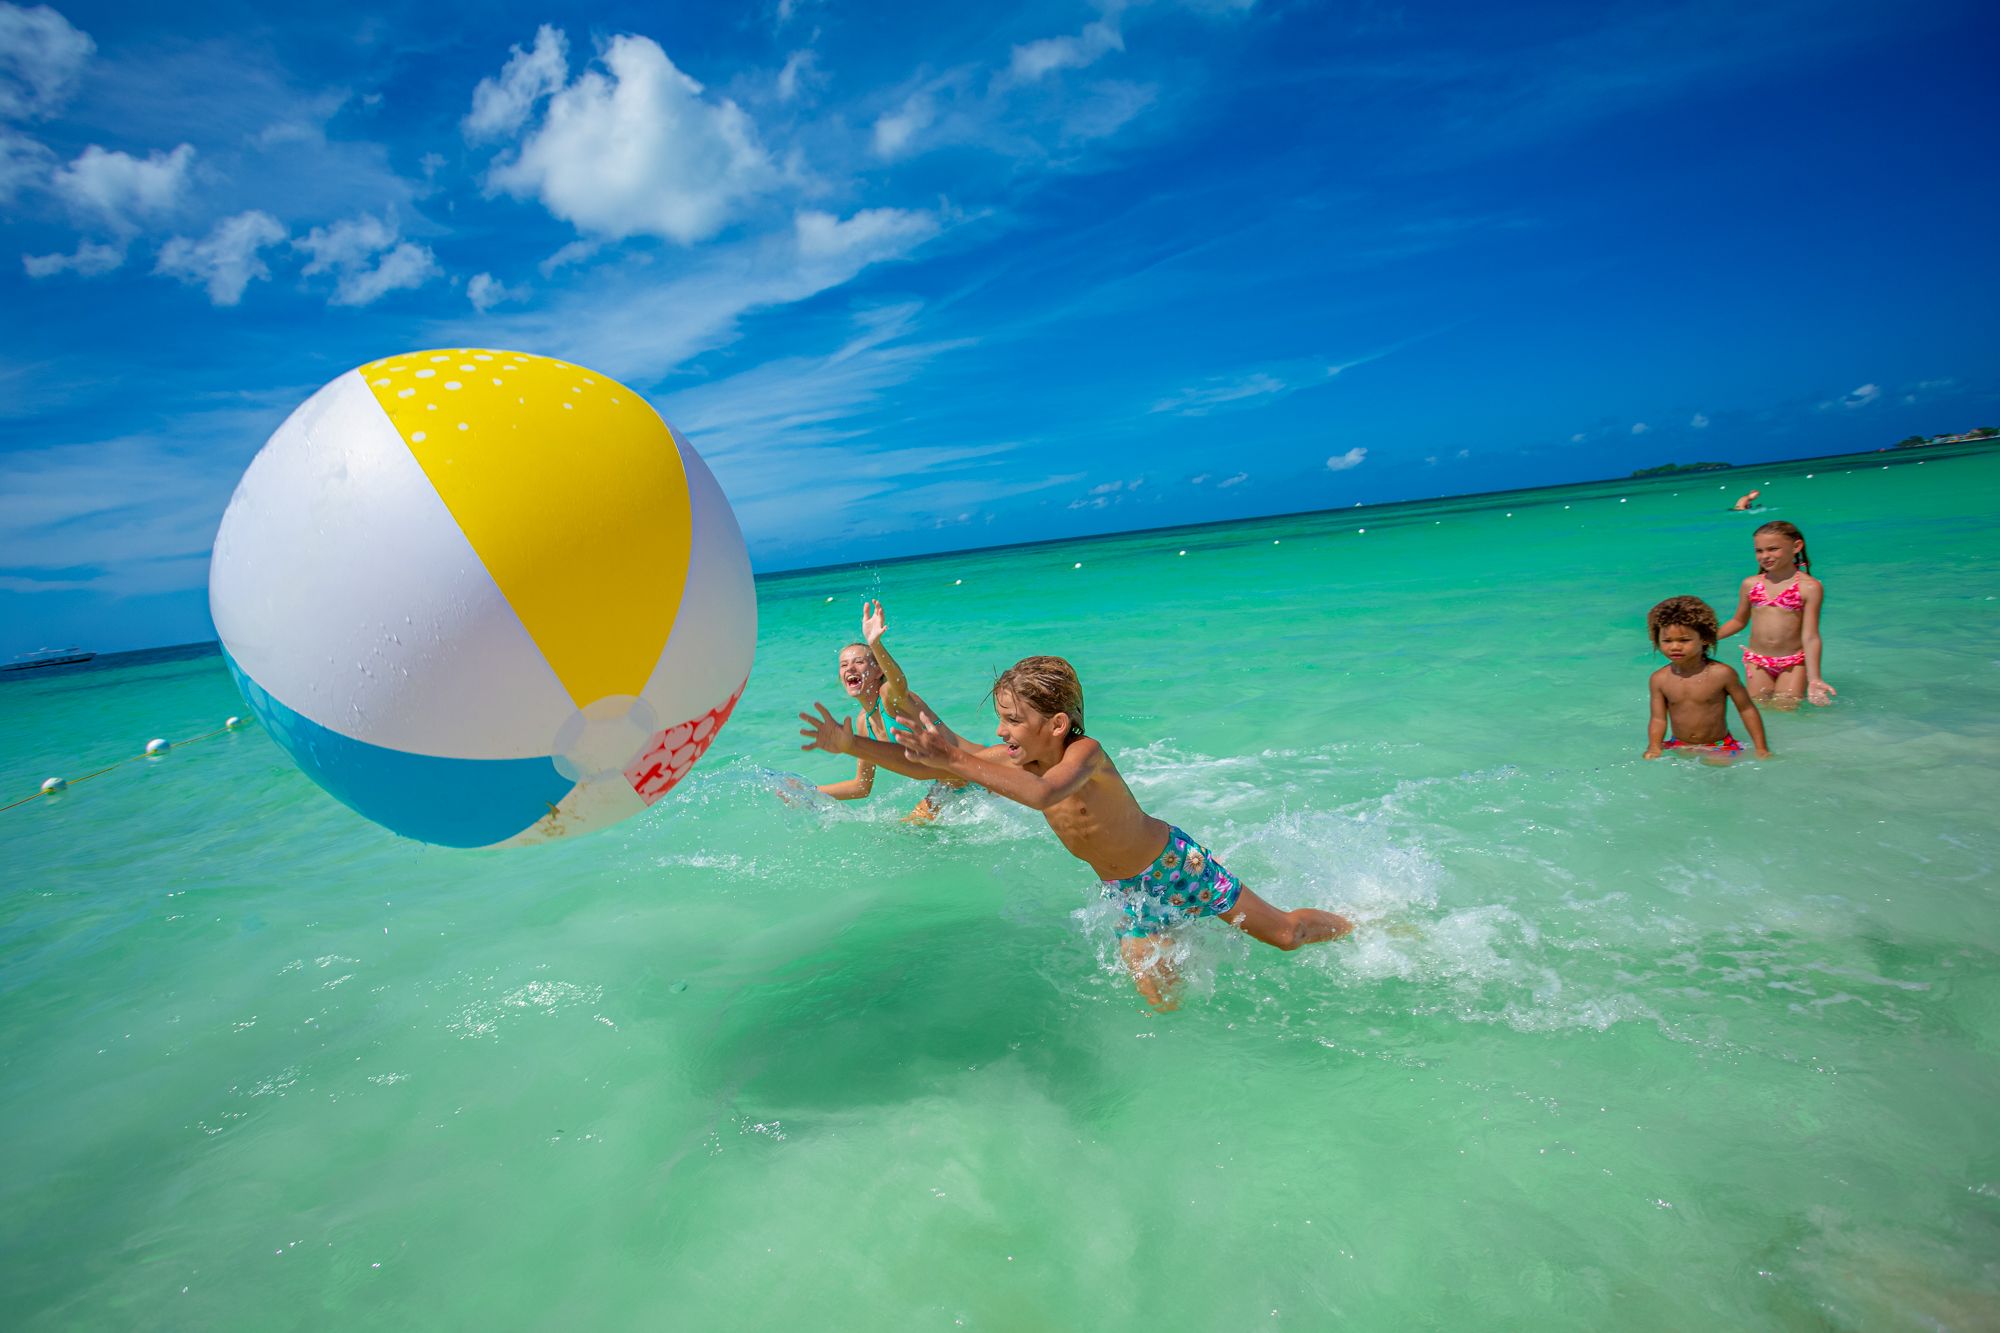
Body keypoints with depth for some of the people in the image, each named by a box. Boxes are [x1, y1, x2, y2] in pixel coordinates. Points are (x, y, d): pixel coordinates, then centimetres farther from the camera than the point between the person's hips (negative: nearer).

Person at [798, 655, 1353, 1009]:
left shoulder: (1086, 752, -35)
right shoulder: (1015, 759, -15)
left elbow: (1046, 793, -58)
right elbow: (926, 767, -16)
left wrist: (958, 759, -60)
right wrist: (850, 744, -23)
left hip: (1176, 862, -5)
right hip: (1127, 893, 6)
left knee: (1286, 931, 7)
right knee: (1160, 1003, 6)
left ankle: (1360, 925, 39)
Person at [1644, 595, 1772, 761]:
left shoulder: (1722, 673, -11)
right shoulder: (1659, 679, -5)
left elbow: (1747, 709, -2)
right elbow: (1658, 718, -1)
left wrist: (1761, 748, -3)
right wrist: (1654, 746, -18)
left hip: (1719, 747, -3)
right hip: (1679, 747, 3)